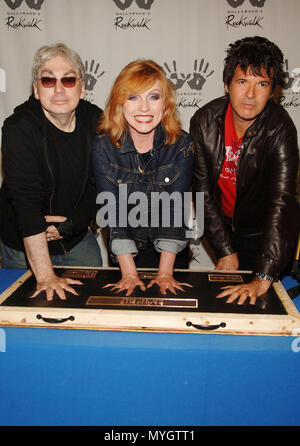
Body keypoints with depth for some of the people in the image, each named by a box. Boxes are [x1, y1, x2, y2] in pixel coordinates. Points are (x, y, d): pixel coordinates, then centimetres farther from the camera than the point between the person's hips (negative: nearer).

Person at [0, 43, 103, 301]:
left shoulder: (96, 120, -9)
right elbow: (26, 201, -30)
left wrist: (74, 222, -14)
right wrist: (45, 275, -34)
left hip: (79, 240, 4)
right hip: (25, 246, -3)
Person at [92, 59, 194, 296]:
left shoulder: (182, 144, -14)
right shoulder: (104, 145, -14)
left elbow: (175, 208, -18)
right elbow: (112, 210, -18)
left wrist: (165, 272, -24)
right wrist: (129, 272, -24)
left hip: (171, 251, 0)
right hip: (125, 252, 0)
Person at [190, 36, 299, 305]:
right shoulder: (204, 121, -15)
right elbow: (203, 191, -11)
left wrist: (262, 280, -42)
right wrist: (225, 251, -15)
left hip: (264, 234, -2)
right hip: (225, 229, 3)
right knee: (225, 300, 15)